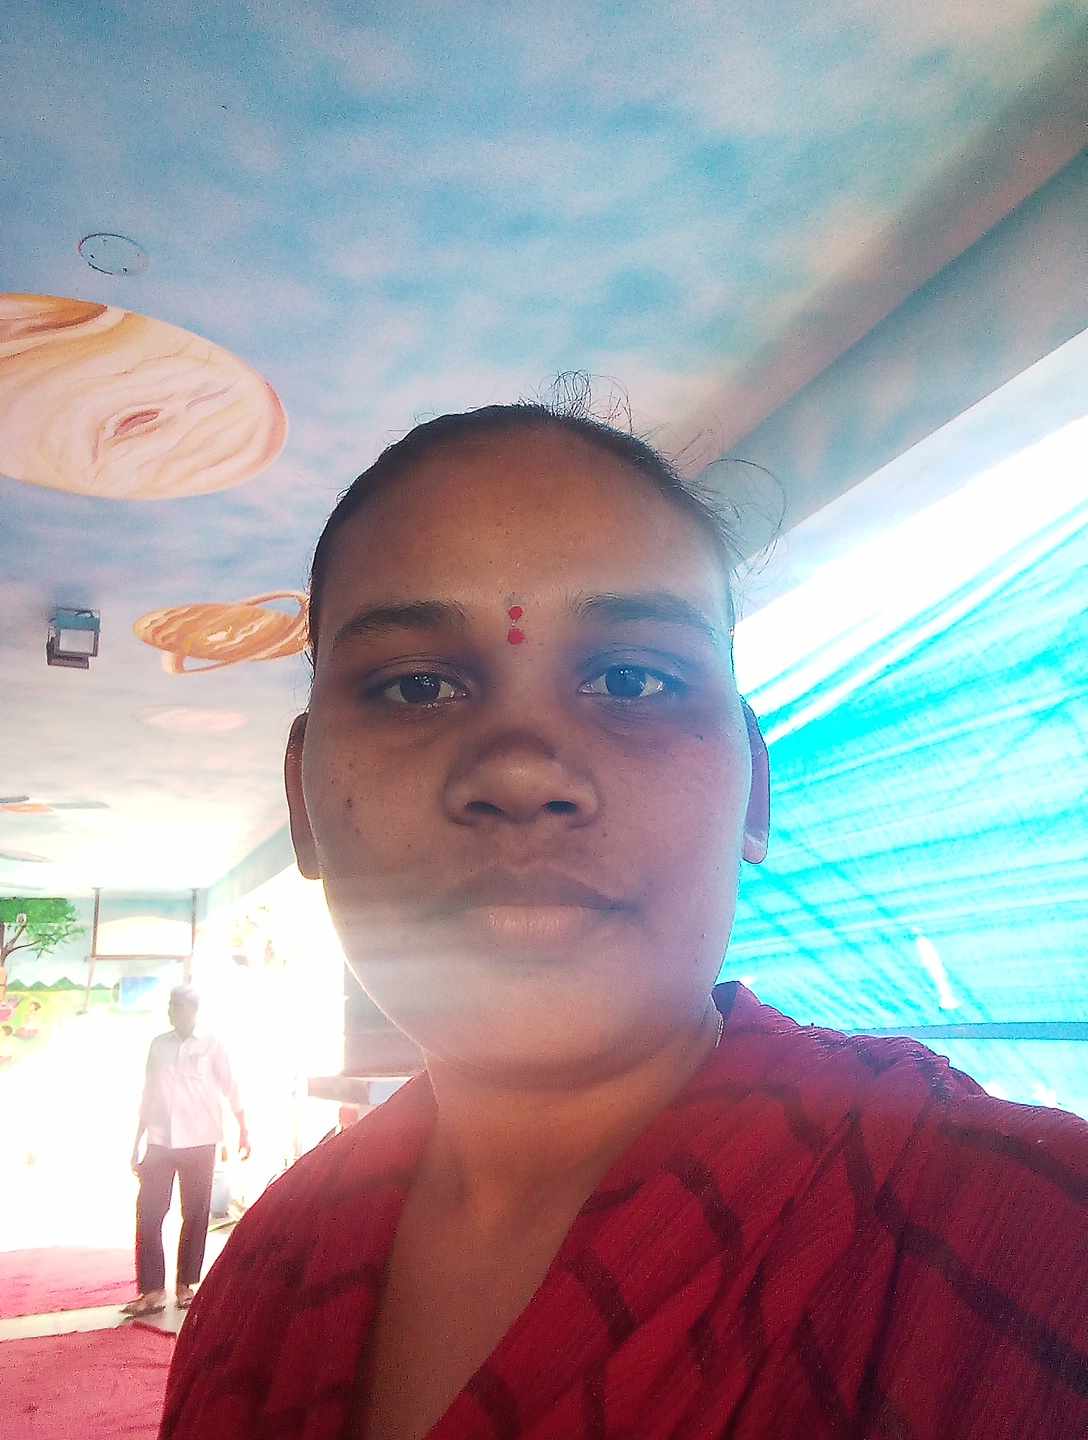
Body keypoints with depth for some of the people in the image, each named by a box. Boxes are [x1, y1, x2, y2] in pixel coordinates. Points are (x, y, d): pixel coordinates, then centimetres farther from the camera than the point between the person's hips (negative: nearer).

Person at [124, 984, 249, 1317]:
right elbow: (148, 1096, 14)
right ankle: (152, 1290, 2)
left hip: (199, 1142, -2)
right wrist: (137, 1143, 13)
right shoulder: (158, 1044, 10)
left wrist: (243, 1130, -2)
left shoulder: (210, 1045, 2)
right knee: (148, 1212, -5)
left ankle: (186, 1284, 15)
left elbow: (229, 1088, 3)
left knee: (195, 1214, 3)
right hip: (160, 1141, 2)